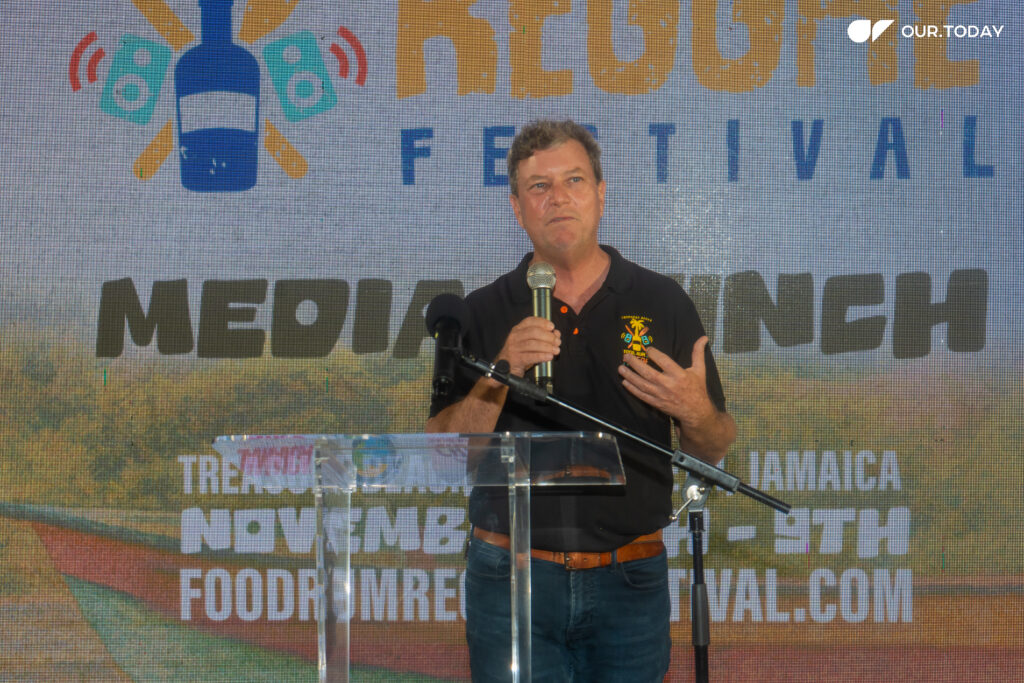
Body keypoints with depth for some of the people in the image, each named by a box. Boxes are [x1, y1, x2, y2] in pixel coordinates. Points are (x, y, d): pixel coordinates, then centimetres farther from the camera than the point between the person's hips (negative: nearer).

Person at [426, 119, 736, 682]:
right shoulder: (484, 314, 3)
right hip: (512, 578, 0)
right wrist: (500, 374, -17)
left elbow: (713, 452, 7)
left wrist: (695, 412, -14)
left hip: (630, 581, 1)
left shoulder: (663, 303, 4)